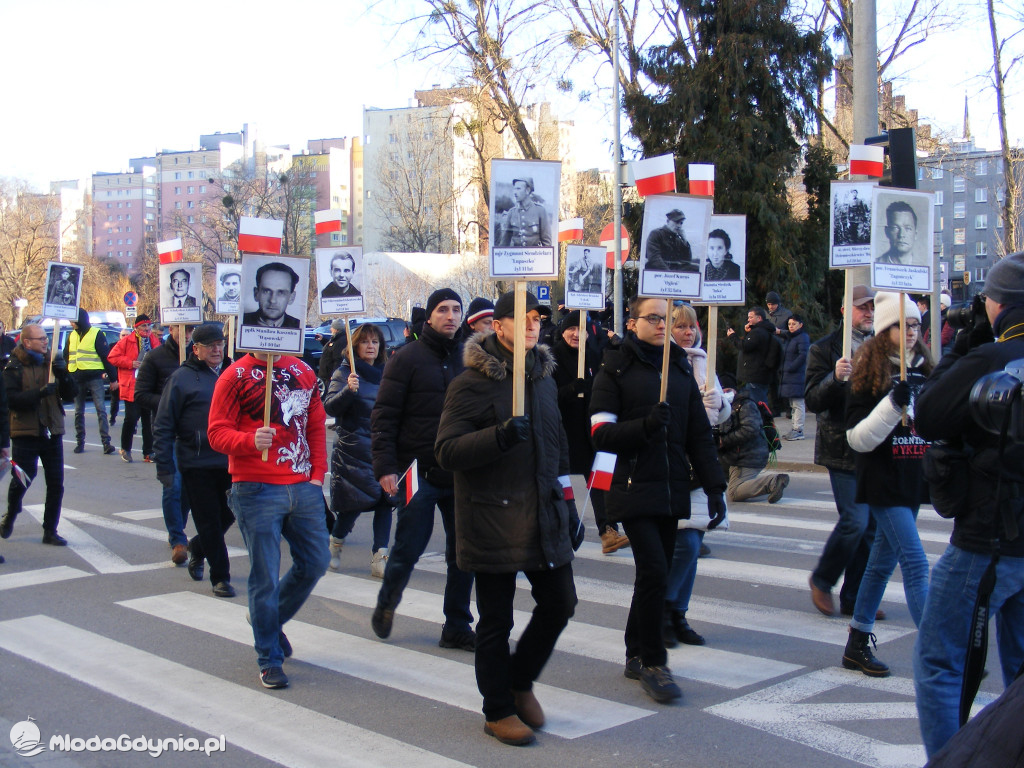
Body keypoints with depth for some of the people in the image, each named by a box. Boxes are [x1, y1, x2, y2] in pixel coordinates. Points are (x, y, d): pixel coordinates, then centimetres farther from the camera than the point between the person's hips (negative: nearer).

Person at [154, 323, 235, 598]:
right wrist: (165, 468, -10)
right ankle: (220, 577, 15)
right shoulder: (181, 378, -3)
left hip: (230, 462, 4)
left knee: (227, 516, 11)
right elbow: (163, 427, -4)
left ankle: (197, 548, 39)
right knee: (209, 523, 2)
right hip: (197, 465, -4)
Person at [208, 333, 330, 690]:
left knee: (315, 562, 11)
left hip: (303, 487, 5)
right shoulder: (236, 376, -5)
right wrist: (250, 441, -27)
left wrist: (318, 472, 7)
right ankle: (270, 659, 16)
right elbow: (217, 433, -8)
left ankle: (272, 619, 37)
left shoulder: (303, 372, 11)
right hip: (257, 490, -5)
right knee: (265, 577, 1)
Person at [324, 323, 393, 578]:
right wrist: (348, 390, -28)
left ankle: (379, 558, -1)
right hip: (353, 449, -4)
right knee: (354, 502, 1)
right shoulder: (344, 372, -1)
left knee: (385, 499, -4)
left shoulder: (386, 373, 11)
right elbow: (329, 407, -13)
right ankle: (336, 543, 28)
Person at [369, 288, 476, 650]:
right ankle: (386, 604, 31)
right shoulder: (407, 358, -3)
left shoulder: (468, 358, 9)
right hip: (419, 472, -4)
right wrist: (385, 466, -14)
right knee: (408, 550, 3)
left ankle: (457, 627, 18)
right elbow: (384, 416, -6)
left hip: (461, 475, 4)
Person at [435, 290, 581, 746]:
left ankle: (521, 682, 33)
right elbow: (446, 451, -15)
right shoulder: (471, 383, -9)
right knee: (496, 621, 3)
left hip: (543, 515, 6)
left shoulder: (544, 378, 14)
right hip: (492, 519, -6)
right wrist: (499, 436, -30)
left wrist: (567, 502, 19)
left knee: (560, 604, 10)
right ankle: (498, 711, 20)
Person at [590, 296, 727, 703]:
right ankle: (652, 662, 0)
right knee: (654, 572, -13)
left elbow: (699, 435, 14)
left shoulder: (680, 368, 14)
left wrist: (714, 487, 7)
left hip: (672, 490, 5)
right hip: (634, 488, -5)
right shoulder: (615, 370, -1)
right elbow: (601, 434, -9)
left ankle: (635, 654, 25)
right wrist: (646, 425, -24)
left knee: (655, 574, 10)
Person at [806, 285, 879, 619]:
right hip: (844, 449, -5)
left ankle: (855, 598, 16)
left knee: (870, 526, 6)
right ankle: (821, 581, 12)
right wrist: (835, 378, -24)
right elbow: (812, 400, -8)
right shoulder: (825, 349, -1)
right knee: (855, 521, -10)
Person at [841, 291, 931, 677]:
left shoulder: (924, 371, 9)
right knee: (916, 562, -12)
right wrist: (893, 403, -25)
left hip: (912, 479, 7)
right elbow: (858, 438, -15)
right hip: (883, 482, -7)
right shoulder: (870, 375, -9)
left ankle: (857, 646, 23)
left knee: (884, 560, 12)